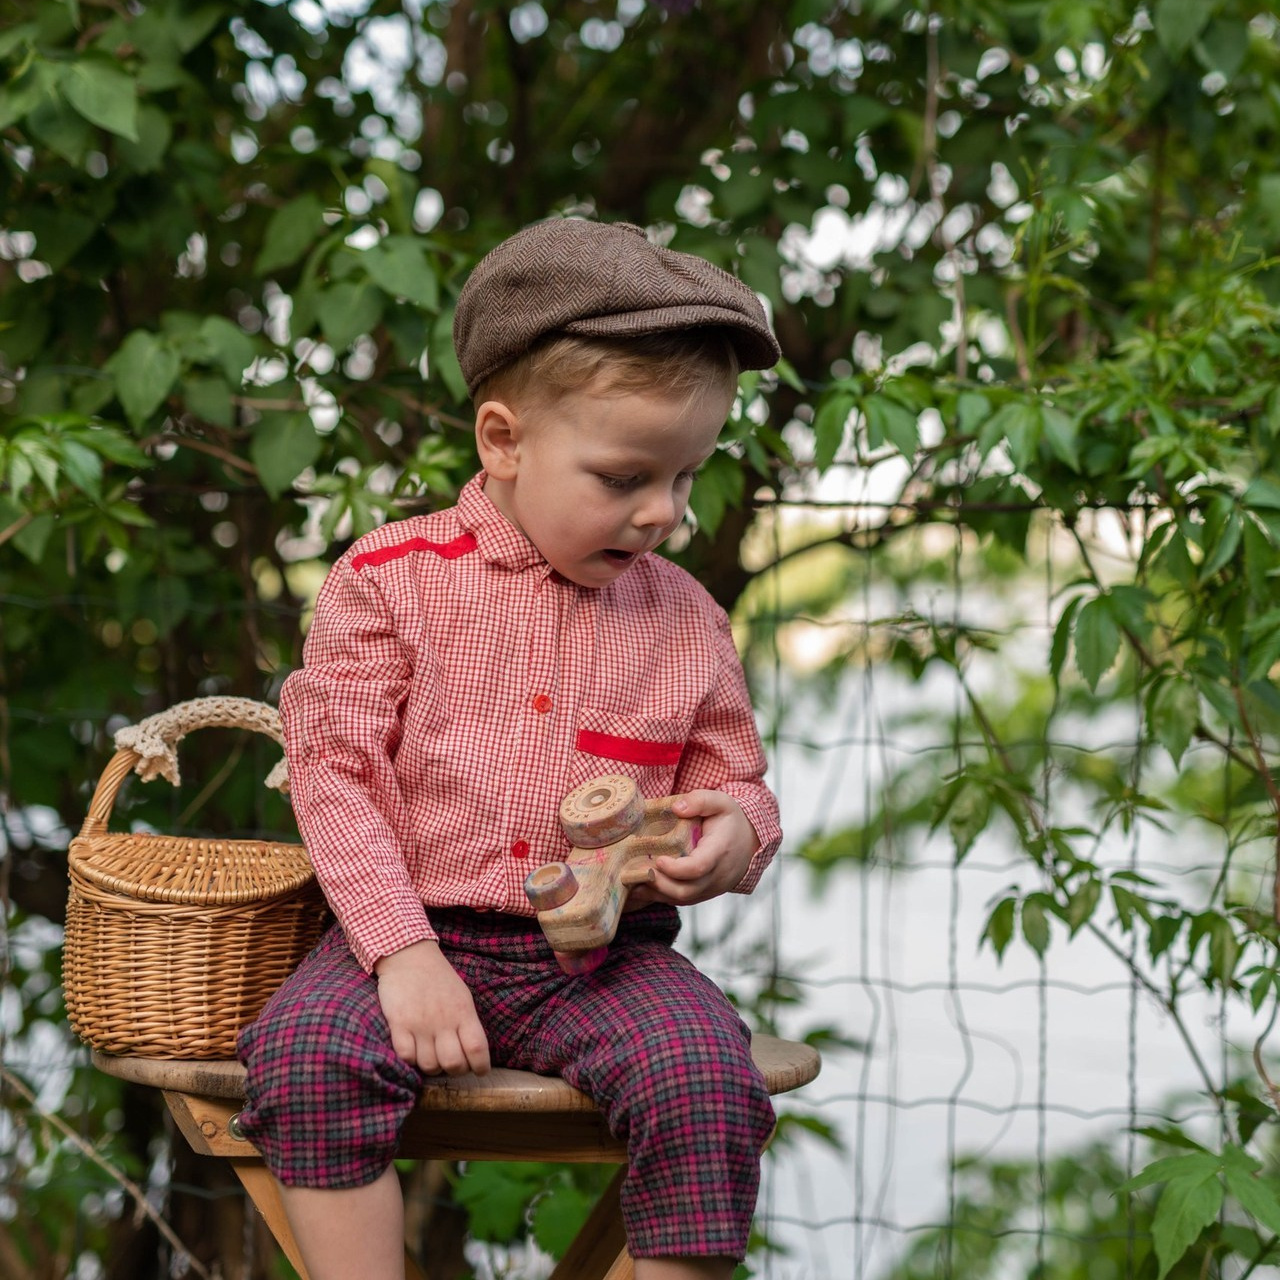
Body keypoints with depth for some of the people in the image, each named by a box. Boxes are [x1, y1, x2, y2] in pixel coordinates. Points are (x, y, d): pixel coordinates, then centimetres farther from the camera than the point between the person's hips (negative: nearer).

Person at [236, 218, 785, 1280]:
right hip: (417, 932, -1)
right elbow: (336, 774, -5)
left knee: (707, 1077, -27)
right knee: (304, 1051, -29)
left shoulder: (683, 619, 7)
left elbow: (732, 781, 18)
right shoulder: (390, 579, -1)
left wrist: (736, 833, -9)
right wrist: (401, 954, -16)